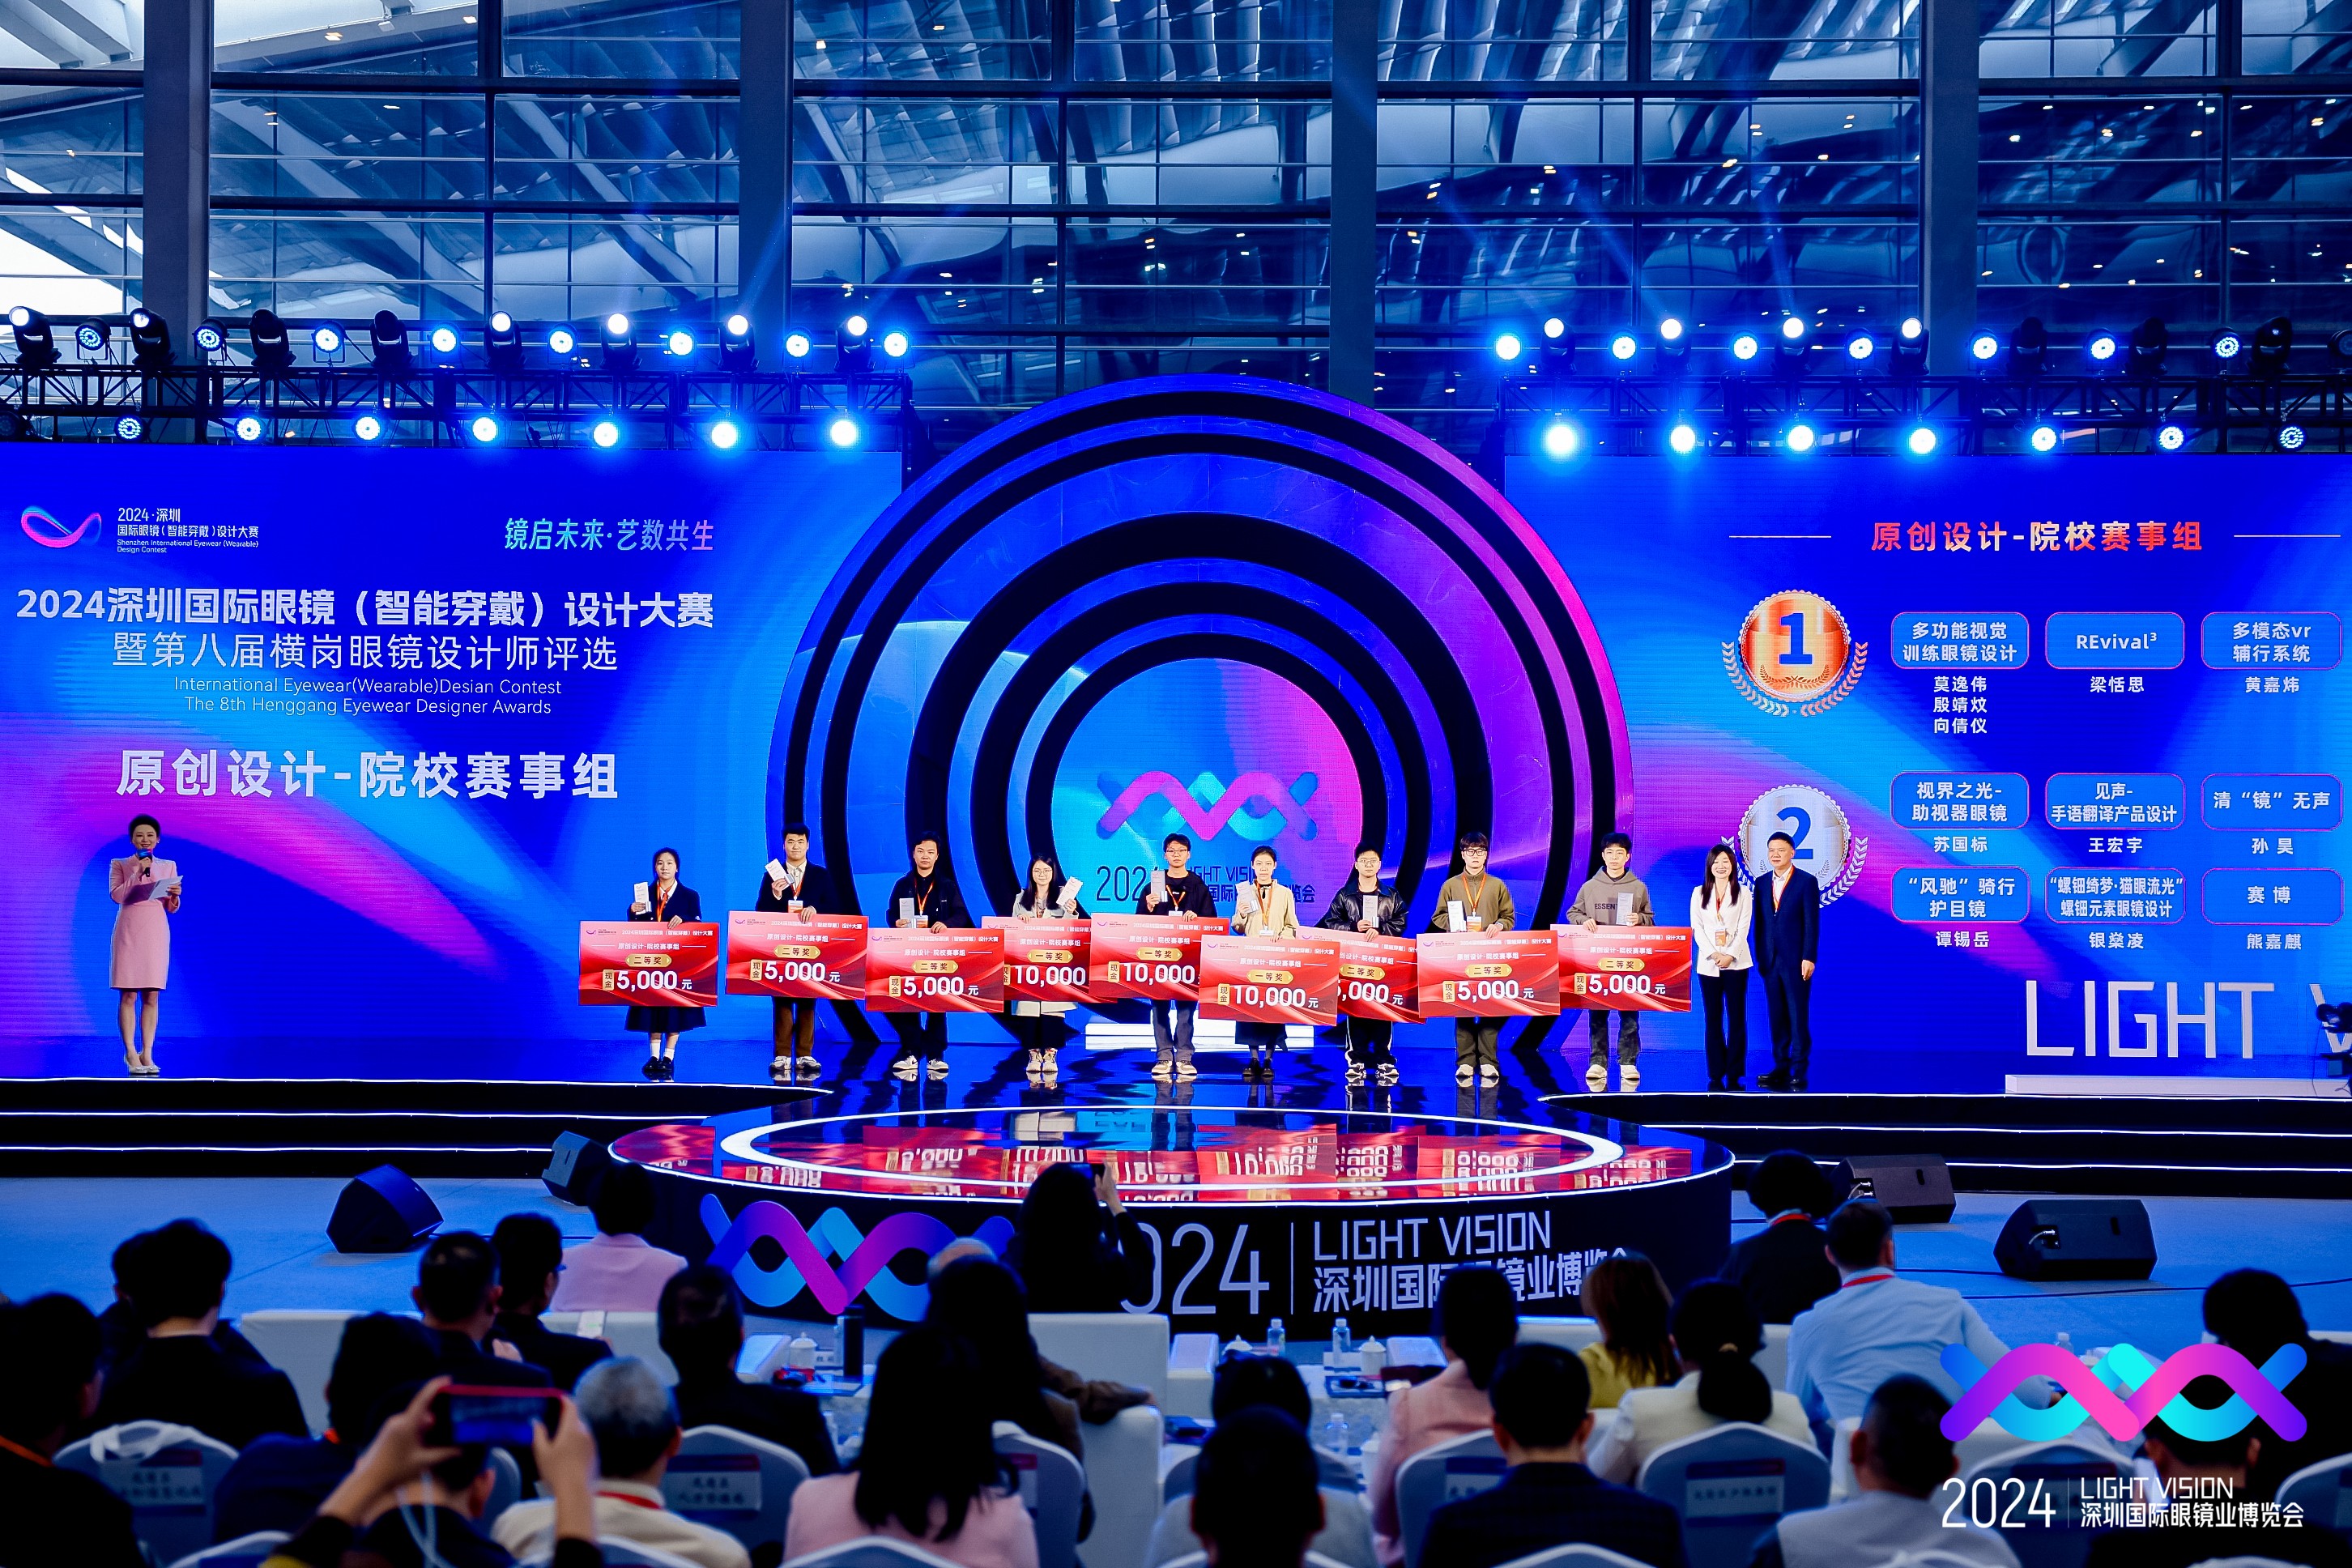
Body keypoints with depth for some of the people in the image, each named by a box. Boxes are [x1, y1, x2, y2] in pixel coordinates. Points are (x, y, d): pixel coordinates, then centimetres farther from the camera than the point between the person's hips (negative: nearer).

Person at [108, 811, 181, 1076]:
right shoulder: (119, 865, 6)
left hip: (156, 933, 2)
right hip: (129, 932, -2)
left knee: (152, 996, -1)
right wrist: (138, 874, -15)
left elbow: (171, 908, 10)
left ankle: (147, 1053, 0)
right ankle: (131, 1054, -4)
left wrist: (175, 897, -12)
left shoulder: (168, 866, 12)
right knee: (128, 995, -5)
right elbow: (116, 895, -9)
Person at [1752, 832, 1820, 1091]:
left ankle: (1799, 1072, 0)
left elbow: (1812, 923, -6)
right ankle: (1781, 1068, 9)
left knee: (1798, 1017, -2)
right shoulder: (1762, 883, 11)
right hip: (1770, 960, 5)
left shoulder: (1807, 882, -3)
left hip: (1796, 961, -5)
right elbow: (1759, 922, 12)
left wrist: (1809, 958, -12)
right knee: (1777, 1017, 6)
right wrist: (1759, 956, 7)